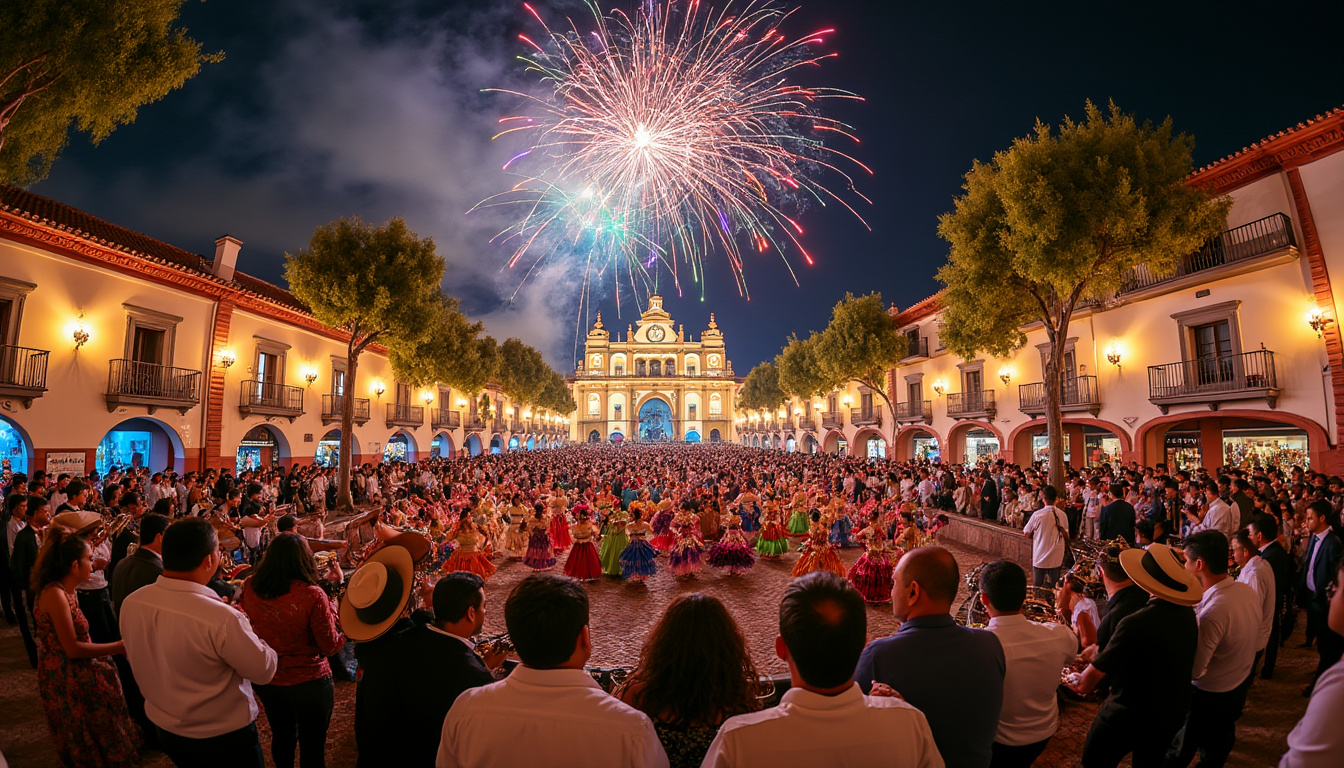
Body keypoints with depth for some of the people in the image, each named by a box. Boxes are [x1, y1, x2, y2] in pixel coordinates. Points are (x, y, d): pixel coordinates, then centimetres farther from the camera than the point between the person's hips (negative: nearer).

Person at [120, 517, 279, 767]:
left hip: (166, 731, 6)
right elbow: (264, 670, -23)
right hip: (223, 739, -6)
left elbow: (134, 656, 6)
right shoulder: (221, 618, -36)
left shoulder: (130, 604, -14)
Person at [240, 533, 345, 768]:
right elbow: (330, 646, -17)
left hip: (266, 680, 5)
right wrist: (333, 613, -3)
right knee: (312, 748, 14)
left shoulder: (249, 588, -13)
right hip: (308, 682, -5)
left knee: (281, 737, 28)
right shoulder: (312, 595, -28)